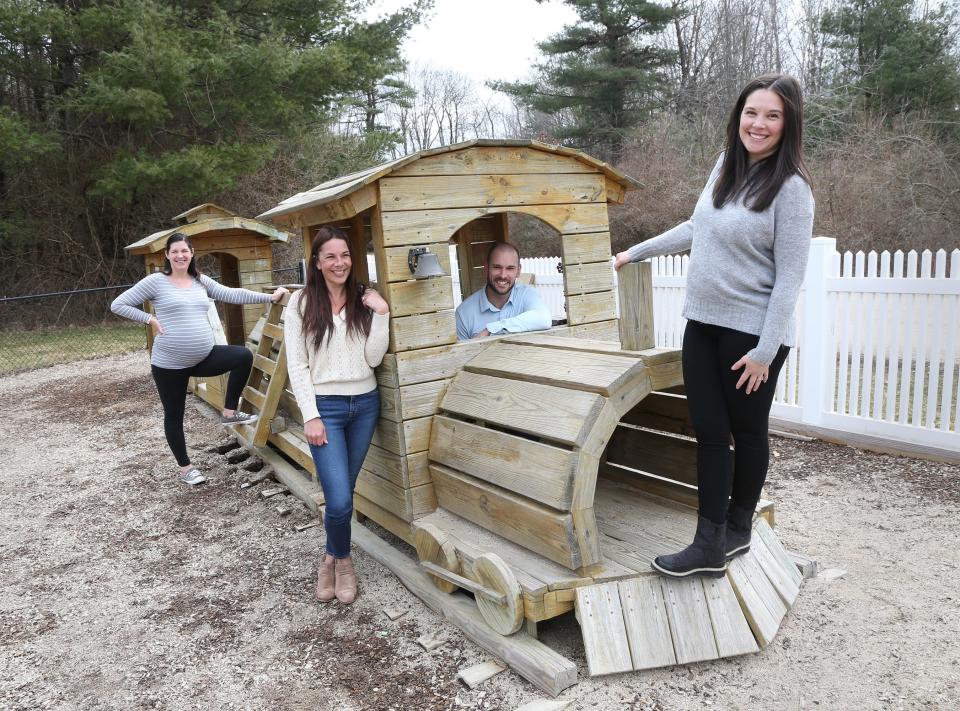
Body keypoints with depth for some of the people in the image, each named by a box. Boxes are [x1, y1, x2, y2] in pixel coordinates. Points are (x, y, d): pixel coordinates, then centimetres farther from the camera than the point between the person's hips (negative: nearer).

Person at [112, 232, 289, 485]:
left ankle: (229, 412, 1)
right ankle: (185, 467, 28)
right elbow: (118, 305, -4)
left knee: (244, 356, -15)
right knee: (174, 416, 8)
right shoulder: (156, 281, -7)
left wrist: (270, 297, -3)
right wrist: (150, 320, -12)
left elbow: (233, 294, 3)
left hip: (203, 357, 4)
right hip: (169, 364, -4)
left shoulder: (202, 281, 7)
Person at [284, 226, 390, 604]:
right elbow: (296, 365, -5)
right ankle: (342, 559, 21)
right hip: (324, 406, -3)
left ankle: (332, 557, 35)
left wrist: (381, 315, -12)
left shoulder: (364, 300, 4)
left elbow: (373, 359, -2)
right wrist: (311, 416, -11)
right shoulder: (302, 302, -4)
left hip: (365, 404, 3)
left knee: (343, 492, 12)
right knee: (340, 499, -8)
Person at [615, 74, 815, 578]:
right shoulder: (726, 166, 8)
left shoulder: (791, 189, -13)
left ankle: (737, 528, 30)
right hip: (702, 323, 6)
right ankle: (710, 545, 12)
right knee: (709, 431, 5)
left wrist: (765, 351, -17)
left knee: (746, 431, 10)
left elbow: (789, 277, -14)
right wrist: (636, 252, 26)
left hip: (751, 332, -6)